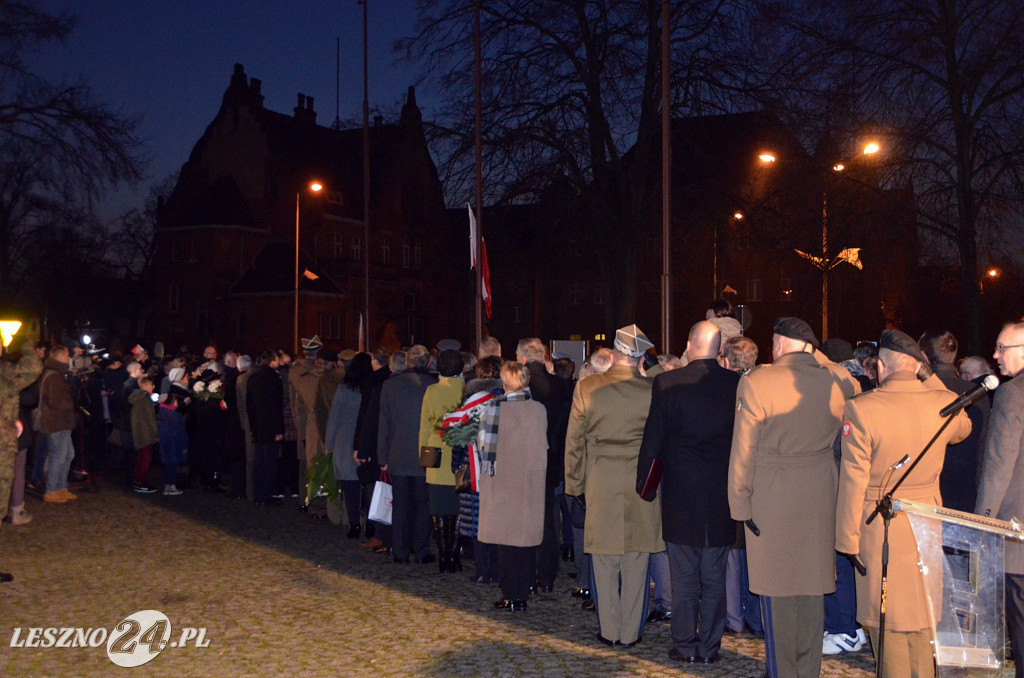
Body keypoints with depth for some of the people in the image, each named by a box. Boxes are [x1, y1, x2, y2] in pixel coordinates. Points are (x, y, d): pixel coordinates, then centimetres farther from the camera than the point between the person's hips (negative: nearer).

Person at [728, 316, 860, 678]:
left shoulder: (756, 383, -13)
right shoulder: (837, 381, -4)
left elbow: (743, 450, -11)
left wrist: (740, 503, -2)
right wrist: (818, 356, 15)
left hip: (772, 500, -4)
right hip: (821, 499, 4)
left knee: (778, 591, 6)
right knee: (813, 587, 15)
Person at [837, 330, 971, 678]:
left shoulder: (861, 408, -18)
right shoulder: (945, 402, -6)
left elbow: (853, 480, -15)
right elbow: (962, 430, 20)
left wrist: (848, 539, -7)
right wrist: (930, 376, 18)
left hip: (881, 527, -4)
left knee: (889, 621, 9)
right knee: (921, 614, 19)